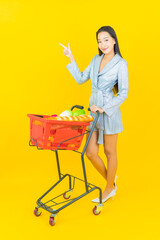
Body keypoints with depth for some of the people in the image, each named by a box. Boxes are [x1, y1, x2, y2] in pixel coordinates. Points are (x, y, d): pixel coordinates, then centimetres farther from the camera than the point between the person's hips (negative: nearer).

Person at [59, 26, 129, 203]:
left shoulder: (121, 63, -9)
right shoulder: (96, 59, 10)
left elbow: (123, 93, -12)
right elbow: (80, 79, 12)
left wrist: (104, 108, -18)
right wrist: (71, 58, 8)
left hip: (109, 111, -6)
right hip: (93, 109, 6)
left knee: (109, 152, 9)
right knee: (90, 153, 6)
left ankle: (109, 189, 28)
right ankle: (110, 179, 32)